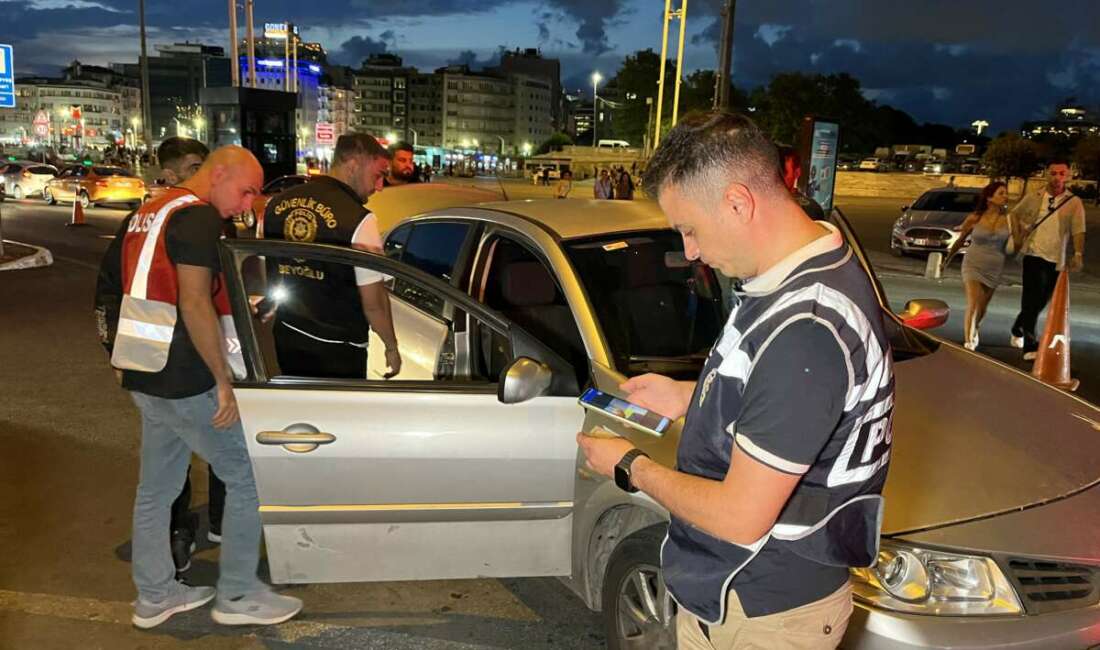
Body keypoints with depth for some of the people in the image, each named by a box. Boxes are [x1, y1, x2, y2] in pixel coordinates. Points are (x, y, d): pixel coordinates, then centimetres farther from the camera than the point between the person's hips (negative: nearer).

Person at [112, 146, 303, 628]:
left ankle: (154, 596, 28)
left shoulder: (151, 212, 16)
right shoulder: (197, 215, -14)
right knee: (248, 476, 1)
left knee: (156, 488, 17)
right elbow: (194, 303, -23)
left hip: (145, 373, 10)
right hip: (183, 379, -10)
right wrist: (224, 381, -20)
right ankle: (237, 596, 11)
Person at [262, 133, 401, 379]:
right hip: (337, 351, -6)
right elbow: (373, 302, -17)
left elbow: (268, 269, 12)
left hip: (285, 340, 6)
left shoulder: (276, 204, 1)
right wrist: (392, 347, -3)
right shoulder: (358, 220, -19)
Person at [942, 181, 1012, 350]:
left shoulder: (1008, 219, -4)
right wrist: (948, 258, 17)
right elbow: (960, 240, 7)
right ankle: (968, 342, -14)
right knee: (973, 305, -16)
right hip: (973, 265, -3)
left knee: (982, 307, 15)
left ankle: (974, 331, 43)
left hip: (994, 268, 3)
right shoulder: (974, 218, -9)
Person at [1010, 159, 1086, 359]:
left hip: (1056, 260, 2)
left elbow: (1078, 230, -11)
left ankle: (1018, 330, 36)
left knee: (1041, 301, 13)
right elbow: (1014, 214, 18)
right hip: (1034, 255, -2)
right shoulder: (1033, 198, 2)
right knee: (1033, 299, -11)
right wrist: (1018, 236, 7)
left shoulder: (1074, 203, -1)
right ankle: (1030, 345, -8)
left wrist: (1078, 255, -26)